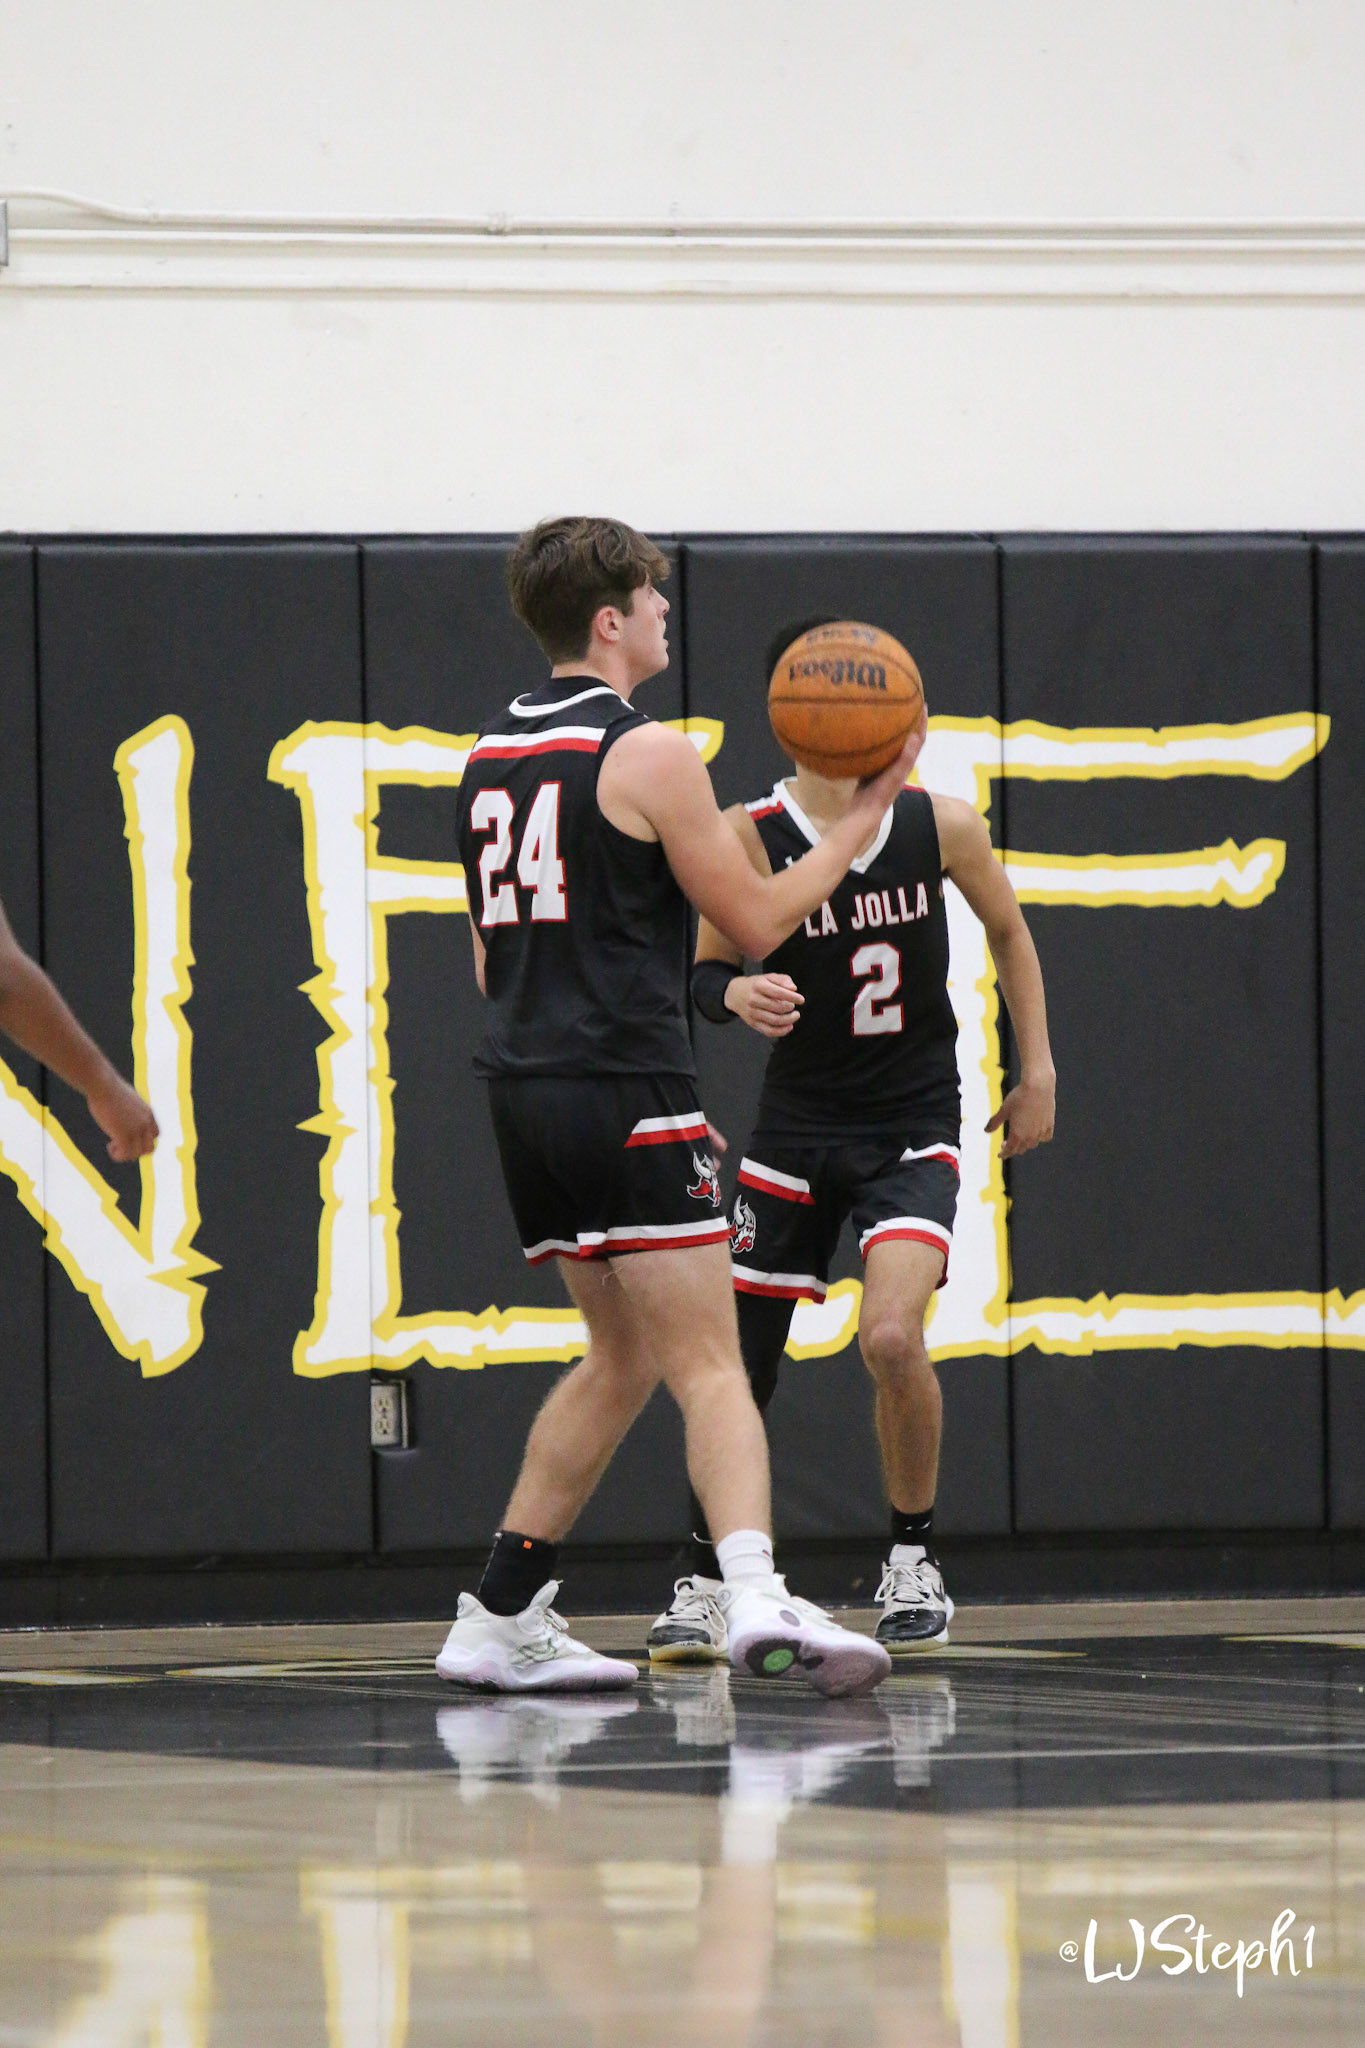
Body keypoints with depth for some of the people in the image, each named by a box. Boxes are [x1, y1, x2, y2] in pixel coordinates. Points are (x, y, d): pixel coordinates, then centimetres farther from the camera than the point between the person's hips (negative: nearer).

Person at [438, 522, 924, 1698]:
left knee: (623, 1356, 19)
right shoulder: (647, 753, -9)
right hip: (626, 1089, -8)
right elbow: (756, 921, -5)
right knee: (708, 1364, -13)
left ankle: (499, 1619, 18)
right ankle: (754, 1592, -32)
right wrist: (866, 815, 5)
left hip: (522, 1085, 8)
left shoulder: (492, 753, 15)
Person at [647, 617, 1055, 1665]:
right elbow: (707, 968, -3)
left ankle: (916, 1559, 1)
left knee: (892, 1337, -21)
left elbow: (1008, 929, 11)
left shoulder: (942, 825, -6)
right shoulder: (751, 836, -12)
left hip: (914, 1125, -1)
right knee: (740, 1363, 2)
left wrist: (1038, 1070, 12)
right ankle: (706, 1584, 22)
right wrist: (738, 994, -26)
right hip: (797, 1125, 1)